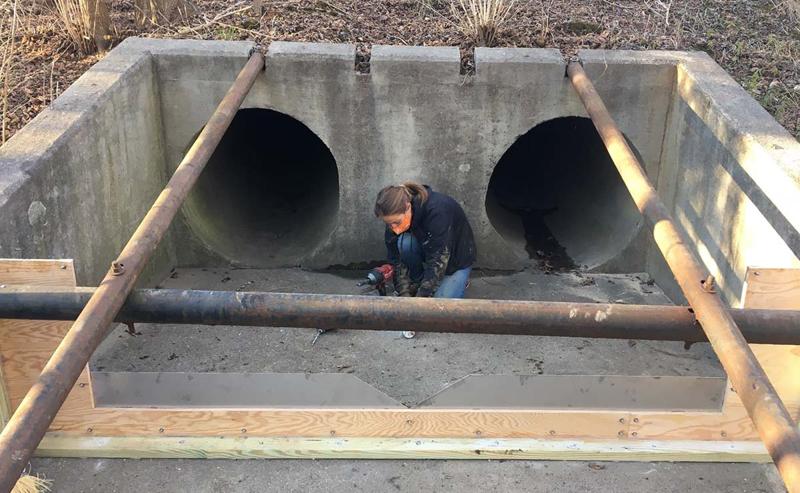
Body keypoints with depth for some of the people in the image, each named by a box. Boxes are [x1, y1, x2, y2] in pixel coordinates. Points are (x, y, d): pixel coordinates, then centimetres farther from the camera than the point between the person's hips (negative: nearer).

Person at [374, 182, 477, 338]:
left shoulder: (438, 210, -38)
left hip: (457, 257, -4)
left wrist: (421, 298, -40)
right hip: (426, 252, 4)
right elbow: (398, 260, -18)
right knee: (405, 242, -30)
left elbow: (438, 260, -37)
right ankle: (415, 284, -4)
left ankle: (458, 280, 8)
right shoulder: (395, 218, -20)